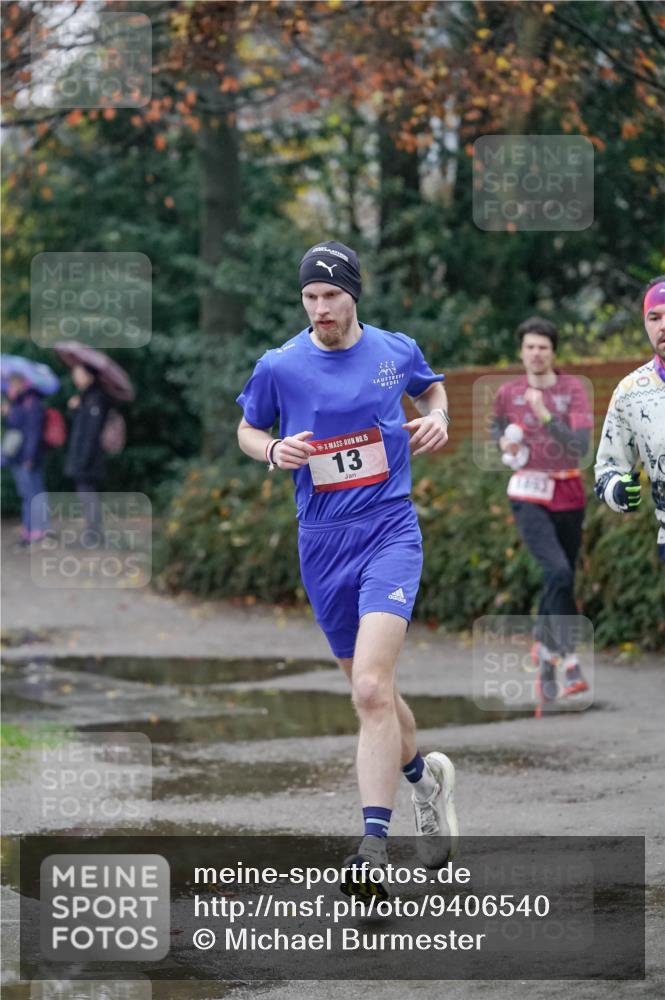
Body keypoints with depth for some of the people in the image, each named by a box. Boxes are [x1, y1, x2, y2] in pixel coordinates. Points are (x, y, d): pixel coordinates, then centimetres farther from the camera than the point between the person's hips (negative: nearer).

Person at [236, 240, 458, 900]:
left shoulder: (395, 351, 2)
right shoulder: (279, 367, -1)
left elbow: (432, 387, 23)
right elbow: (247, 429, 14)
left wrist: (436, 418, 2)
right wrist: (273, 451, -8)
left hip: (390, 531, -3)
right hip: (322, 544, 3)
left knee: (370, 689, -20)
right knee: (370, 693, 13)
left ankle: (374, 847, -23)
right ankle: (424, 775, 44)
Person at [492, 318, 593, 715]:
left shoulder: (573, 389, -4)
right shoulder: (508, 392, 1)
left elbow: (581, 445, -17)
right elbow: (498, 428, 24)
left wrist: (545, 416, -27)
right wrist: (504, 443, 2)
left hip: (569, 497, 2)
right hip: (529, 497, -2)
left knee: (562, 583, 8)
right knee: (559, 572, -23)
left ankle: (546, 655, 29)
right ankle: (569, 656, -18)